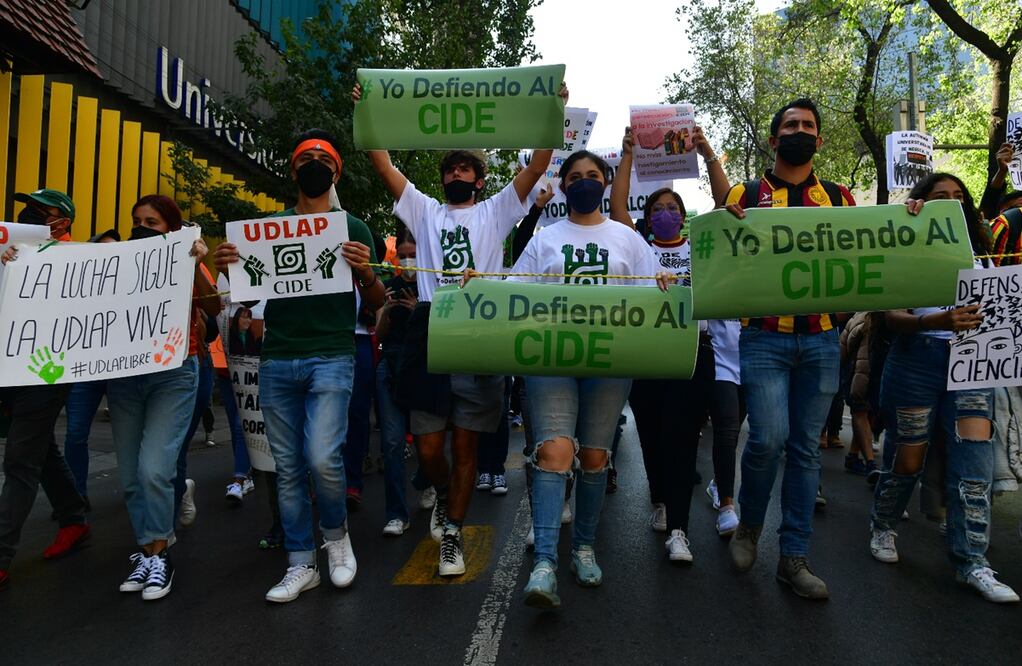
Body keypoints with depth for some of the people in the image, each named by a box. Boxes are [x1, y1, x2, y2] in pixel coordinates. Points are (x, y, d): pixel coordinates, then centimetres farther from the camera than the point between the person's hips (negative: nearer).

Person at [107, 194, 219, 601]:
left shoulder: (184, 265, 1)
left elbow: (213, 309, -13)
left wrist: (196, 265, -24)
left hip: (173, 375, -4)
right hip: (123, 376, 4)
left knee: (154, 469, -14)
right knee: (130, 476, 8)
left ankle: (158, 556, 3)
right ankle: (146, 551, 23)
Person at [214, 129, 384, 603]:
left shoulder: (352, 227, 9)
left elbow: (376, 303, 5)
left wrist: (366, 273, -16)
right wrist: (226, 268, -6)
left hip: (330, 358, -3)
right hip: (276, 361, 3)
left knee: (323, 459, -15)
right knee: (288, 468, 6)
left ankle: (336, 533, 15)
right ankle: (301, 565, 19)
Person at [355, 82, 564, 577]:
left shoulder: (495, 212, 15)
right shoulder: (425, 211, 19)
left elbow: (537, 167, 6)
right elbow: (383, 166, 13)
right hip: (429, 333, 2)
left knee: (465, 445, 4)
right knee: (428, 447, 3)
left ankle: (452, 533, 19)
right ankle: (444, 496, 36)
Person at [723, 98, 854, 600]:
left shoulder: (839, 198, 14)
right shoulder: (746, 195, 6)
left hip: (821, 338, 3)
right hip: (765, 336, -3)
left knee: (806, 447, 6)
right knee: (768, 438, -13)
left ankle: (794, 556, 17)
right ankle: (749, 525, 16)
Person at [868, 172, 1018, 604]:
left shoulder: (977, 251, 15)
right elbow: (894, 317, -11)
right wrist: (940, 321, -28)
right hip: (918, 360, -4)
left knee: (974, 458, -7)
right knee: (909, 459, 4)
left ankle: (971, 562, 1)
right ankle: (882, 525, 30)